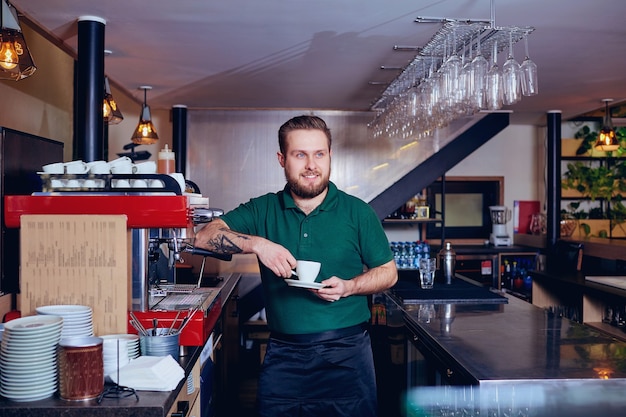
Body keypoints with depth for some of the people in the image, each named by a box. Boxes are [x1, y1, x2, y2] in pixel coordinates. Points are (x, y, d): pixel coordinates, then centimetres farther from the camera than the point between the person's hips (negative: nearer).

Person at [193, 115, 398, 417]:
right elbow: (205, 236, -7)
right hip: (283, 354, 1)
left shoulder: (357, 212, 0)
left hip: (346, 353, 0)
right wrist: (256, 243, -23)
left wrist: (348, 287, -13)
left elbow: (388, 272, 6)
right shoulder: (263, 210, 3)